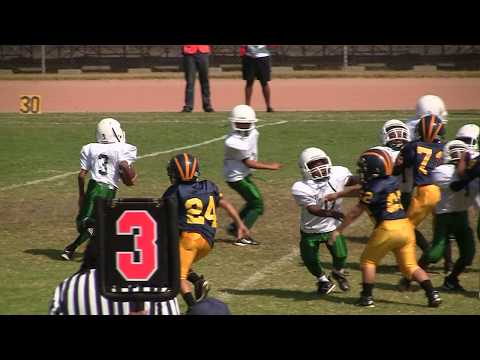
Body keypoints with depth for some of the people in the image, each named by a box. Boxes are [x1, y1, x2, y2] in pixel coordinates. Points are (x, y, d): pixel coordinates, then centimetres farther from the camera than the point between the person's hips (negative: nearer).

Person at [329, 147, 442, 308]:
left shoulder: (374, 188, -10)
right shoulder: (392, 181, 14)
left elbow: (355, 212, -6)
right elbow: (362, 191, 27)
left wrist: (338, 230, 4)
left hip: (388, 228, -7)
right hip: (406, 226, 7)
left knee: (368, 260, 13)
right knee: (410, 265, 12)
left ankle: (367, 297, 10)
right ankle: (432, 294, -1)